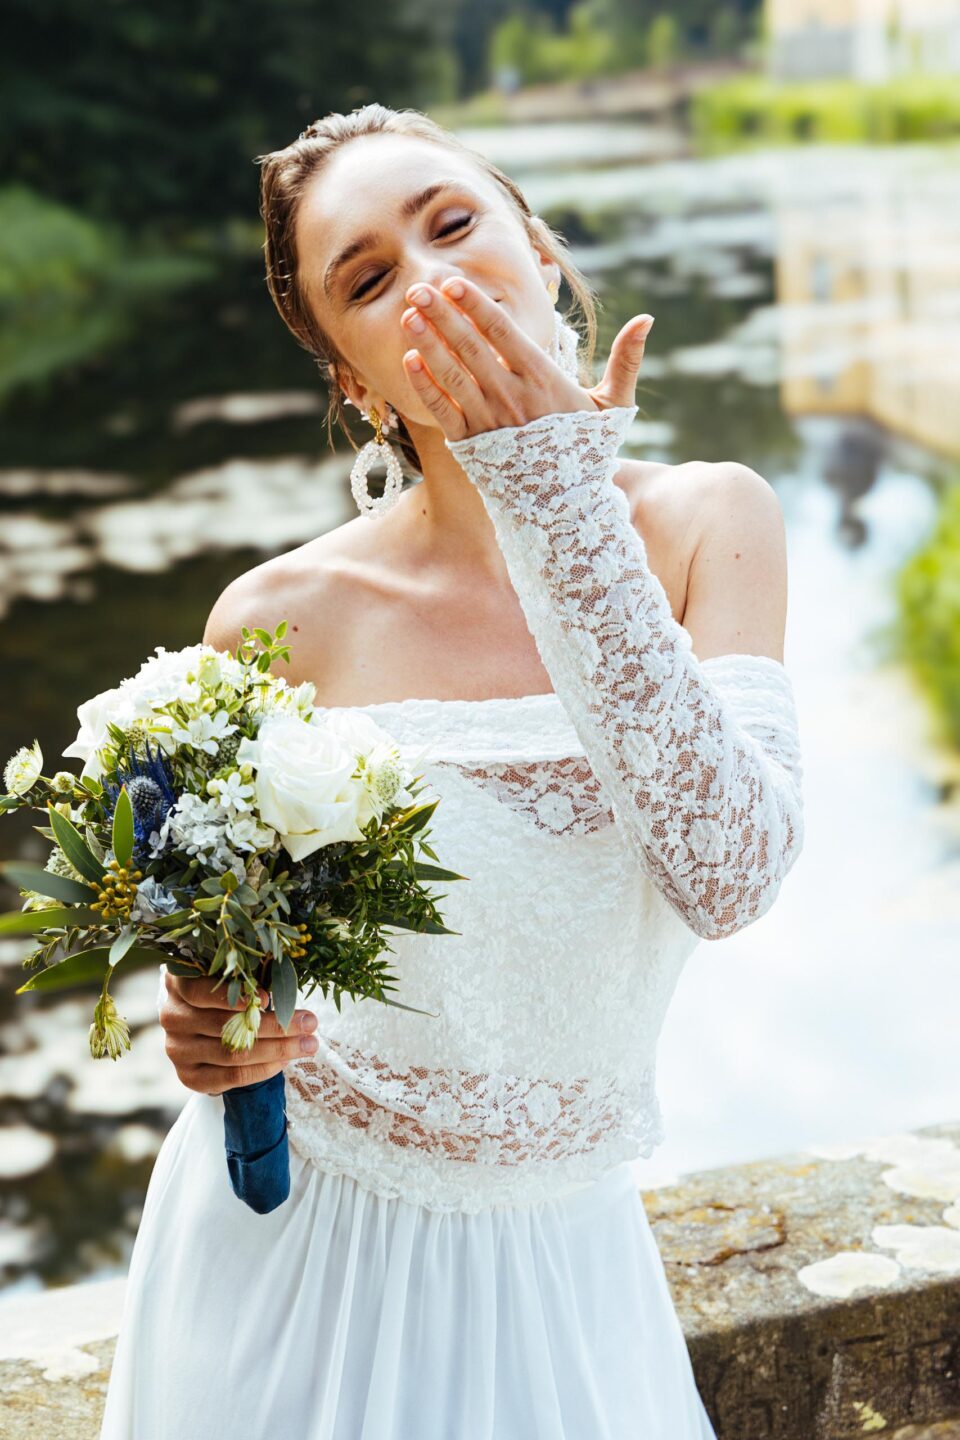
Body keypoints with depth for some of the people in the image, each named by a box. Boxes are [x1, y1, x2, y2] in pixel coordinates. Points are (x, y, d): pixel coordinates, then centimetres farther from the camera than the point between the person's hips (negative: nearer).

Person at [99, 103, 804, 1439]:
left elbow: (726, 875, -25)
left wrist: (564, 502, -26)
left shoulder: (707, 524, -10)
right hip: (293, 1239, -1)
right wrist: (205, 1030, -22)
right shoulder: (284, 615, -13)